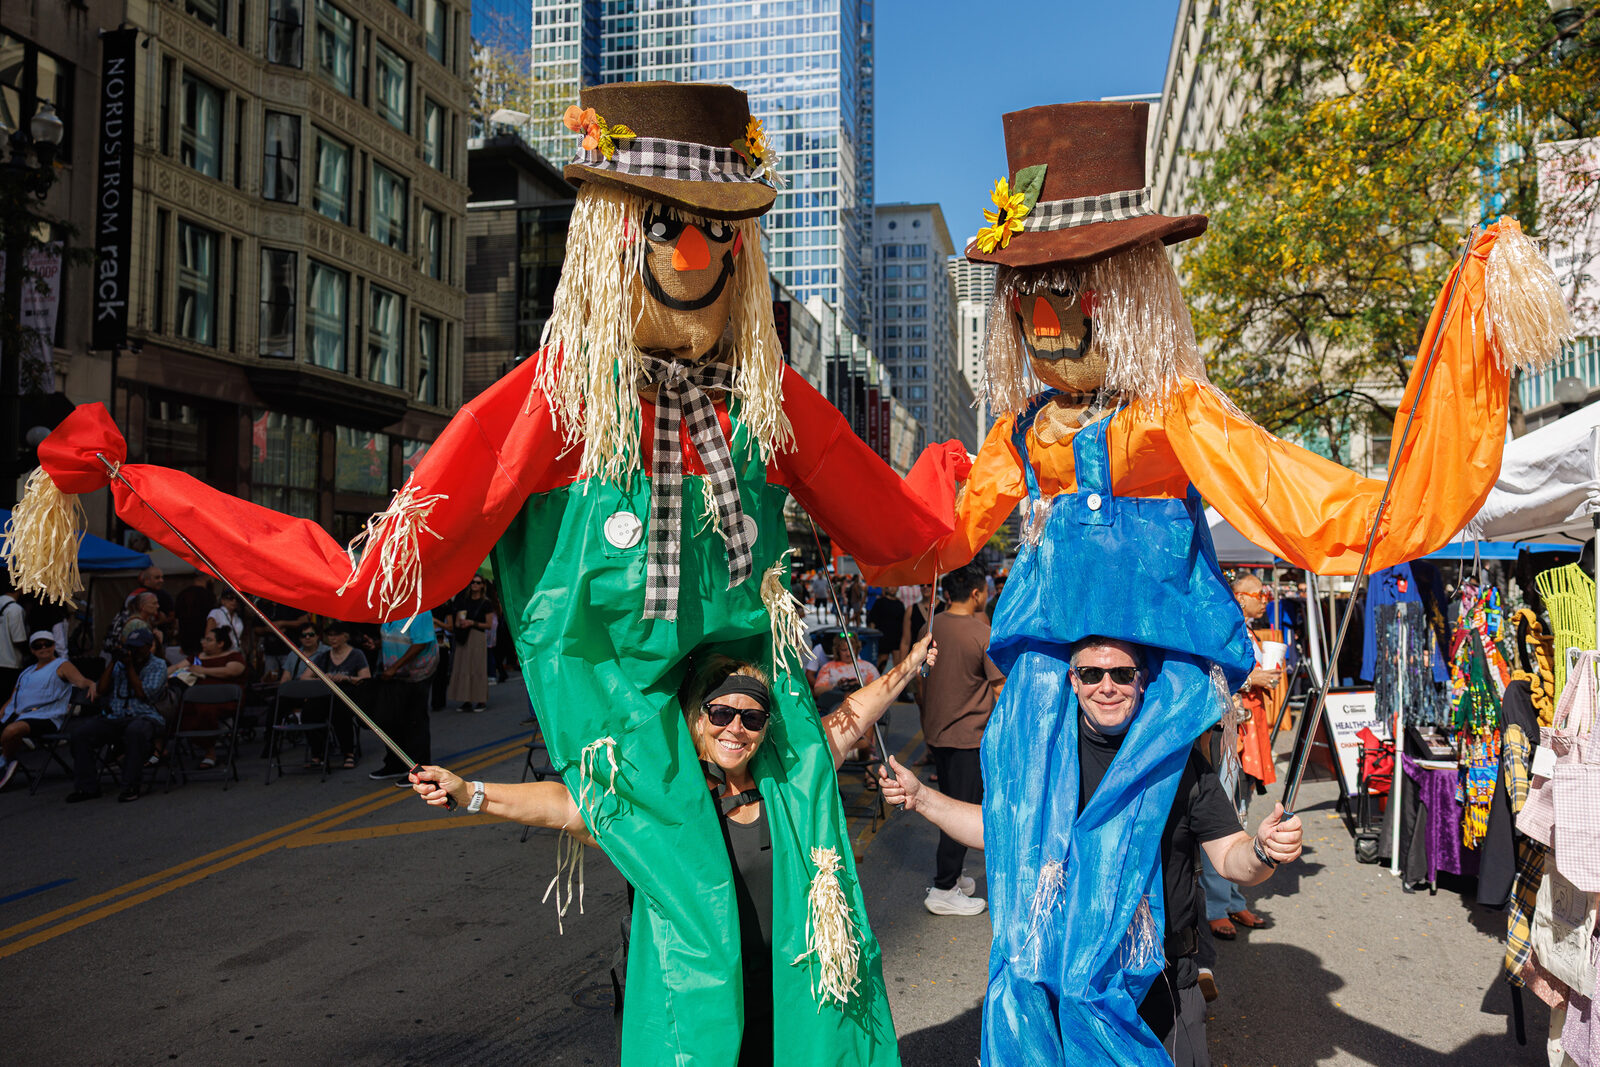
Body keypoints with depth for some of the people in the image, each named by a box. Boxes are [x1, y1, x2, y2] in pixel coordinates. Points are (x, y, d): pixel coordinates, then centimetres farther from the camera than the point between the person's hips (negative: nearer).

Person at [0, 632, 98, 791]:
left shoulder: (62, 665, 9)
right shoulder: (27, 671, 27)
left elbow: (81, 681, -8)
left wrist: (91, 684, -31)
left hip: (44, 716, -7)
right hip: (16, 715, 7)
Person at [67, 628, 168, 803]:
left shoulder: (158, 665, 9)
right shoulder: (119, 664, 22)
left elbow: (143, 694, -4)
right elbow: (102, 690, 10)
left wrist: (129, 667, -4)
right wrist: (113, 662, 4)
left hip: (144, 716, -5)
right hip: (114, 717, 5)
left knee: (135, 731, -40)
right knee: (80, 731, -19)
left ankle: (130, 787, -32)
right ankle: (87, 786, -11)